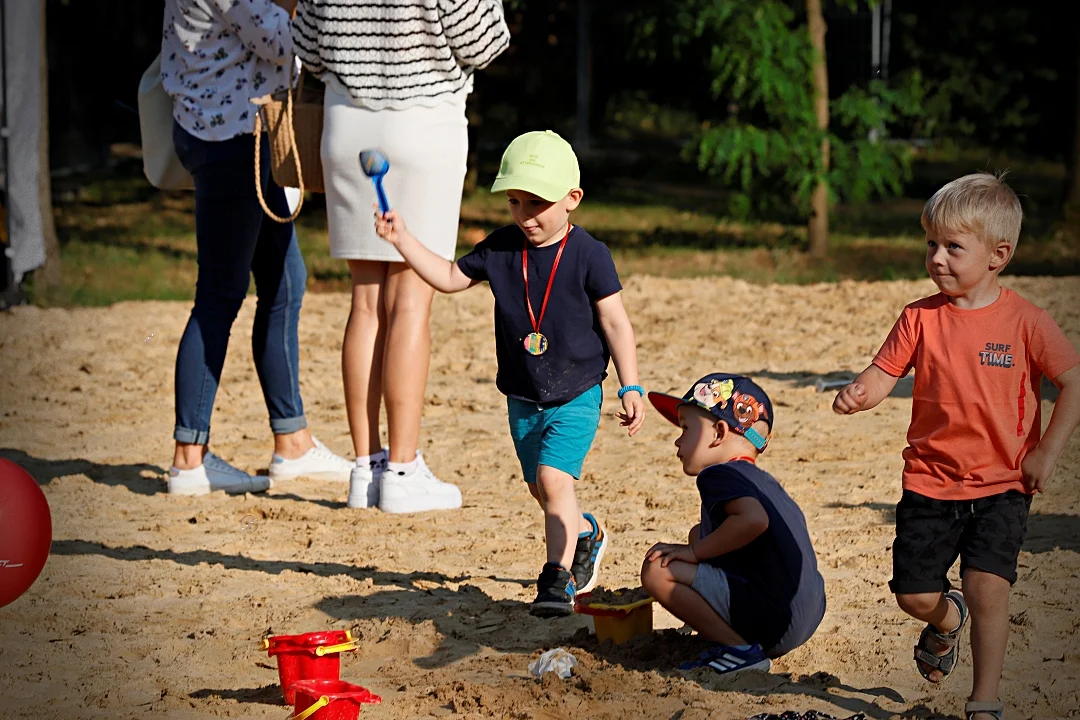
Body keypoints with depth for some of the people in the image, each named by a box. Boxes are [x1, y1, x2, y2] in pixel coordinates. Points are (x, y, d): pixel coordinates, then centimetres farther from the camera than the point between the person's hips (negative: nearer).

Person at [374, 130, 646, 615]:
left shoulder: (587, 255, -12)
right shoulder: (501, 248, 0)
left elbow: (615, 323, -8)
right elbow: (449, 277, 9)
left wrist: (631, 387, -9)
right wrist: (402, 239, -1)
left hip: (576, 397, -5)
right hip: (523, 399, 5)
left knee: (553, 478, -20)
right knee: (540, 488, 15)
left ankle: (557, 577, -17)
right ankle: (585, 535, 43)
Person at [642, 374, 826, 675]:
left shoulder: (719, 475, -11)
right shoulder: (764, 481, 19)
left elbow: (754, 519, -30)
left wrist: (695, 552, -18)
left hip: (772, 622, -10)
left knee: (657, 571, -15)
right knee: (699, 533, 26)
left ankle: (741, 649, -11)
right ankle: (736, 639, 13)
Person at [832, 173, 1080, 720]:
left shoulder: (1025, 321, -8)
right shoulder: (920, 318, -2)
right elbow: (883, 374, -3)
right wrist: (857, 395, -25)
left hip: (1001, 487, -3)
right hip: (929, 483, 3)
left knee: (987, 586, -16)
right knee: (914, 596, 4)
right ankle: (948, 620, 41)